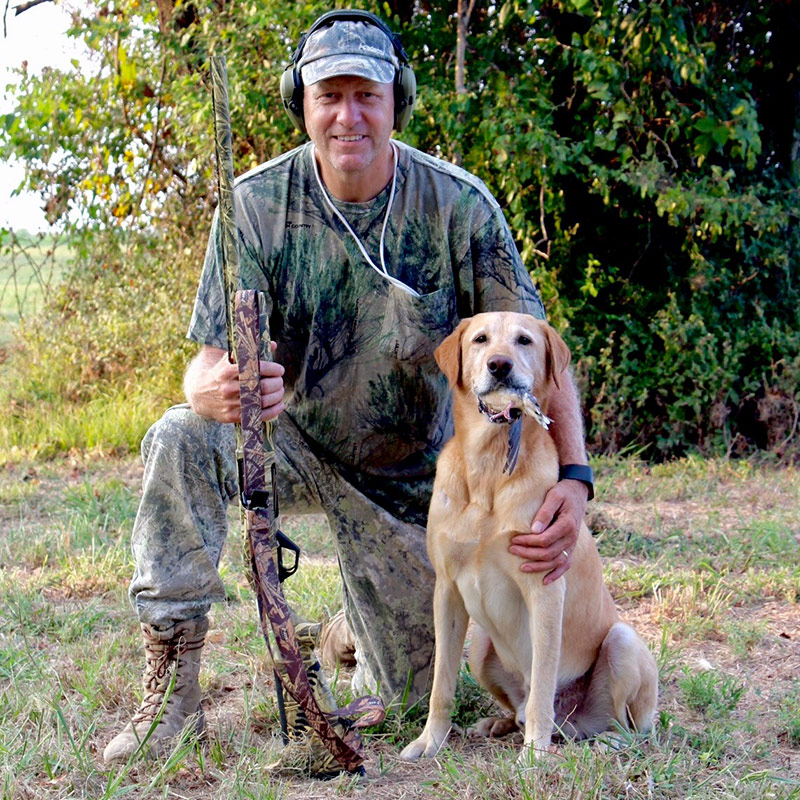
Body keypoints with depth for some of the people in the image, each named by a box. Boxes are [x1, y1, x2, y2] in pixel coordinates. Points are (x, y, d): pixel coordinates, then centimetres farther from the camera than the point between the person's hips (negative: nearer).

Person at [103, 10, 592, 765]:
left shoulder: (458, 204, -18)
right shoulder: (257, 204, -17)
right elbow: (208, 362, -18)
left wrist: (573, 476, -30)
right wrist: (216, 392, -45)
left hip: (407, 470, 1)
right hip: (291, 439, 0)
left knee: (408, 691, 5)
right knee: (180, 441, -32)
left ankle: (364, 626, 43)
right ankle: (172, 682, -20)